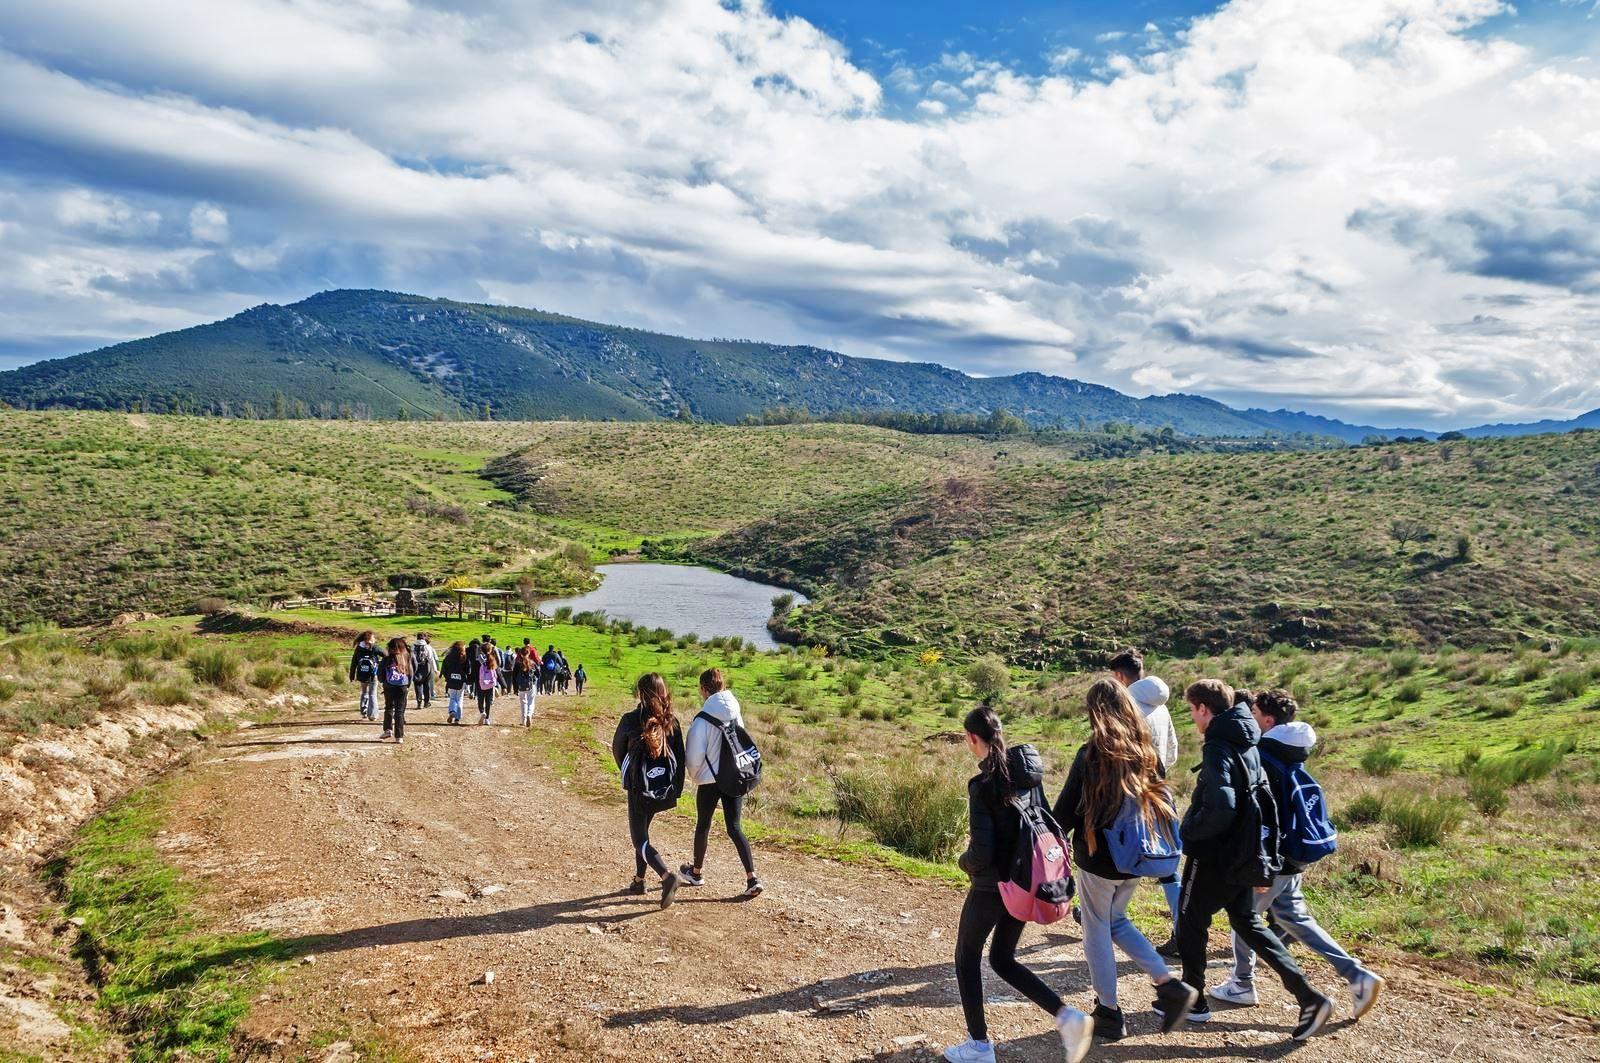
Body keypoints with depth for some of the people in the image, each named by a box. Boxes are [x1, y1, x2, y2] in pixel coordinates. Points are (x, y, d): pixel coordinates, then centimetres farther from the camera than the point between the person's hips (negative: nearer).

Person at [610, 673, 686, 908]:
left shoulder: (631, 720, -11)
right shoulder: (671, 721, -1)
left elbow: (618, 750, 4)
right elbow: (680, 757, 2)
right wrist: (676, 790, 10)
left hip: (640, 789, -5)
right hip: (665, 790, 5)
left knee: (640, 839, 0)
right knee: (642, 832, 23)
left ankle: (667, 876, -20)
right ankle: (639, 880, 28)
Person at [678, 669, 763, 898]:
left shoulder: (702, 720, -16)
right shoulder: (735, 714, -1)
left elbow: (695, 756, -13)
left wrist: (695, 776, 7)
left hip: (710, 780, -4)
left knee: (703, 825, 16)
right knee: (735, 828, 7)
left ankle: (696, 872, 34)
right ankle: (752, 878, -4)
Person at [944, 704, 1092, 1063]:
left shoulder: (983, 784, -22)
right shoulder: (1029, 773, 0)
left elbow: (981, 853, -23)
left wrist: (966, 861, -2)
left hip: (992, 887, -7)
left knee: (967, 959, 16)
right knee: (1003, 959, 22)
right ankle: (1066, 1016, 7)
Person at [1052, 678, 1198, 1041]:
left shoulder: (1091, 754, -17)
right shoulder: (1147, 752, 0)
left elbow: (1066, 810, -14)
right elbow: (1164, 802, 7)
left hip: (1098, 859, -6)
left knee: (1097, 932, 11)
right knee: (1116, 921, 25)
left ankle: (1109, 1013, 18)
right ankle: (1169, 985, 15)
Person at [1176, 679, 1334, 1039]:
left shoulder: (1218, 748, -23)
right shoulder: (1248, 743, 6)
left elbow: (1219, 809, -32)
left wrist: (1188, 830, -16)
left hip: (1214, 855, -9)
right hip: (1244, 853, 9)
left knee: (1191, 923, 10)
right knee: (1246, 922, 20)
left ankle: (1193, 1002, 23)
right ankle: (1309, 997, 14)